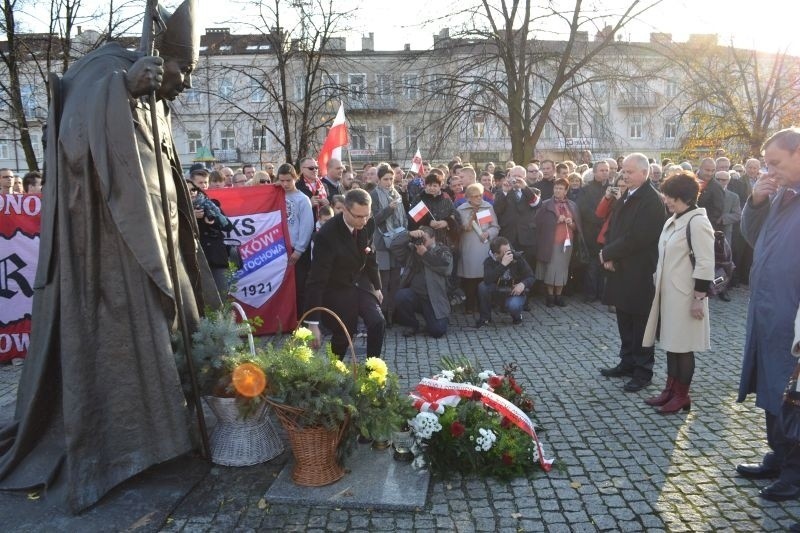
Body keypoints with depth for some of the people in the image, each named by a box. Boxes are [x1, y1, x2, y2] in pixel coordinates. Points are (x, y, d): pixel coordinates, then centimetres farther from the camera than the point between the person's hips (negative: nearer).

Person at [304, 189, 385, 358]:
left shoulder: (368, 223, -15)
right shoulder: (327, 234, -32)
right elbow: (316, 280, -31)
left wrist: (376, 286, 13)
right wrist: (312, 323, -32)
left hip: (361, 283, 5)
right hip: (337, 290, -5)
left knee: (378, 323, -9)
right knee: (343, 336, 3)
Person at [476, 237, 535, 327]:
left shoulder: (517, 258, -16)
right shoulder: (489, 261, -17)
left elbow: (531, 277, -8)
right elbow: (487, 280, -35)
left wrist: (523, 284, -31)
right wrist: (503, 265, -42)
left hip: (514, 291, -1)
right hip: (497, 290, 1)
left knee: (513, 305, -34)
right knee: (482, 286, -27)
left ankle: (517, 316, 7)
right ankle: (485, 318, -7)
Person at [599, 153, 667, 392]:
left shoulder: (652, 200, -16)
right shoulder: (625, 197, 12)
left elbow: (637, 238, -23)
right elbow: (612, 228, 14)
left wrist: (608, 253, -13)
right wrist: (609, 255, -3)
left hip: (639, 273, -8)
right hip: (621, 270, 8)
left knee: (640, 323, 3)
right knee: (624, 321, 16)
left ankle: (643, 370, 15)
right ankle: (627, 363, 29)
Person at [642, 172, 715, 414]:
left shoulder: (698, 222, -15)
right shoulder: (671, 221, 12)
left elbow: (705, 264, -18)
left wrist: (699, 297, -18)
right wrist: (657, 284, 18)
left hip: (685, 296, -9)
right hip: (668, 293, 9)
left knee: (683, 346, 2)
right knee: (671, 342, 15)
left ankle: (682, 396, 14)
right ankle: (670, 389, 26)